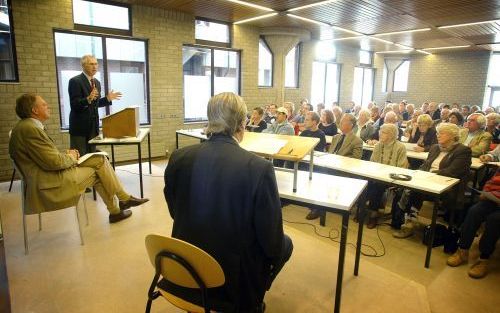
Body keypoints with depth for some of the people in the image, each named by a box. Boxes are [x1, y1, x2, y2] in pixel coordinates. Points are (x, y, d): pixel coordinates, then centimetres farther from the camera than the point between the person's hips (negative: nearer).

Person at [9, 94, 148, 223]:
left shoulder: (29, 126, 14)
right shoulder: (29, 128, -19)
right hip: (49, 182, -10)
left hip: (50, 173, 10)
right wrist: (70, 158, -2)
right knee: (98, 171, -4)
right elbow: (53, 162, -22)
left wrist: (66, 155, 4)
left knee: (99, 159, 4)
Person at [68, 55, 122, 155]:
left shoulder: (97, 82, 12)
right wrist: (88, 99, -34)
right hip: (79, 126, -7)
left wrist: (107, 98, 7)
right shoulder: (75, 81, -10)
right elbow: (74, 104, -18)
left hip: (93, 125, 7)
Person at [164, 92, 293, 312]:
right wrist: (280, 246, 8)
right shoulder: (260, 168, -23)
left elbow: (175, 213, 6)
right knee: (285, 244, 24)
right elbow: (272, 244, -15)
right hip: (234, 277, -5)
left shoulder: (179, 158, -10)